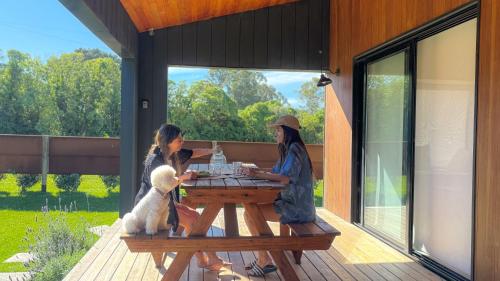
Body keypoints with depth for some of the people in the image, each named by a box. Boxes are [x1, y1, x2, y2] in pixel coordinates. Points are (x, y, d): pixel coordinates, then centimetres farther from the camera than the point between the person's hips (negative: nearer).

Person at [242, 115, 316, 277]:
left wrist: (257, 174, -24)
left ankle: (265, 261, -3)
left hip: (296, 207, -10)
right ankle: (263, 257, 13)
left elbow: (285, 178, -27)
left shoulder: (295, 149, -16)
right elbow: (274, 173, 13)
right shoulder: (288, 150, 15)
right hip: (290, 202, 10)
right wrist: (254, 170, -1)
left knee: (249, 214, -15)